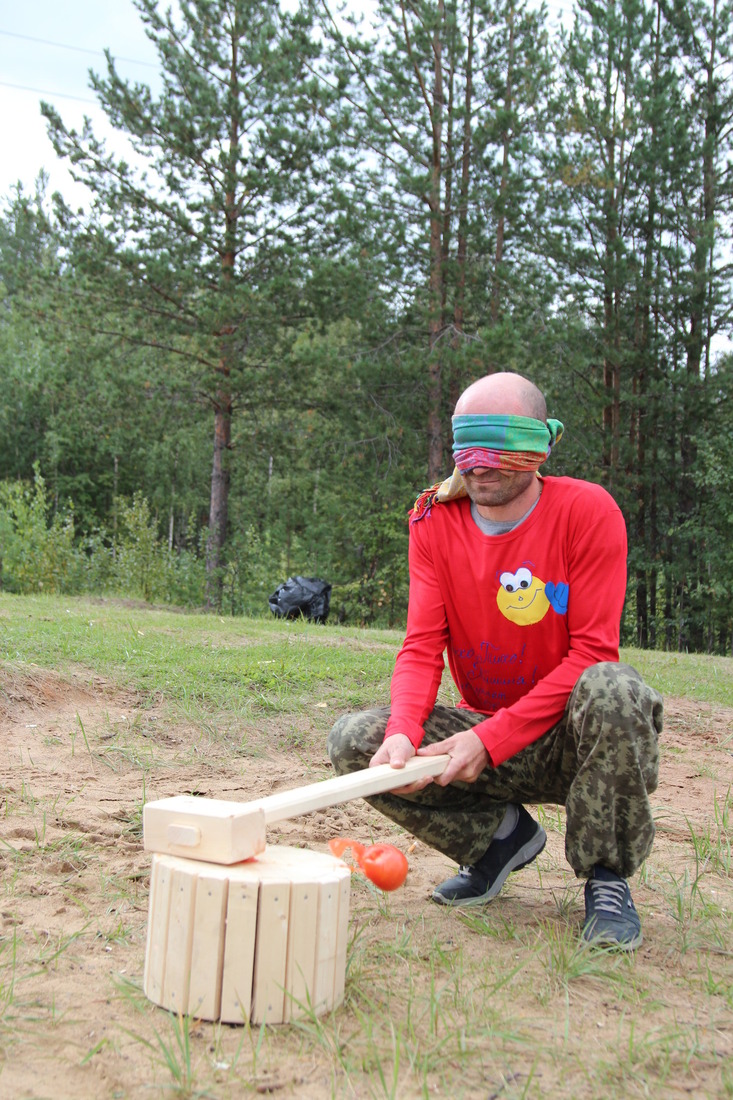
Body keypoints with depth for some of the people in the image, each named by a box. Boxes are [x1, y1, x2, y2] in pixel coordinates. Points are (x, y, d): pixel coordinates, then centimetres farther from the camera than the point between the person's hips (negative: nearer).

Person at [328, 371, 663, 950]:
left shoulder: (588, 510, -13)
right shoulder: (435, 523, -2)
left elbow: (592, 652, -17)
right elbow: (422, 648, -8)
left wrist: (489, 739, -25)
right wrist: (403, 733, -30)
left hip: (571, 737, -3)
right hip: (483, 735, 4)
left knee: (612, 690, -37)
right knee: (354, 740, -16)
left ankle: (607, 876, -11)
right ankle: (502, 833, 5)